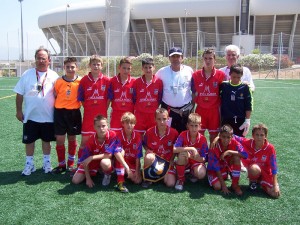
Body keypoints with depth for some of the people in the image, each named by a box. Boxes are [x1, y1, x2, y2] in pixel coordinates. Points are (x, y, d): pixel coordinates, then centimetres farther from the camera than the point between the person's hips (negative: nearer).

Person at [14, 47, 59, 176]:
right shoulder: (27, 74, -1)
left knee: (46, 140, 12)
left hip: (48, 116, 0)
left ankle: (47, 163, 27)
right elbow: (19, 94, 1)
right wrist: (19, 111, -1)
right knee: (29, 141, 8)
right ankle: (29, 164, 23)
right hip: (30, 116, 1)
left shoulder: (54, 76, -2)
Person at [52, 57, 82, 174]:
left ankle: (71, 164, 25)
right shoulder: (59, 81, -2)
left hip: (74, 112, -1)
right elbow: (55, 96, 7)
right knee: (59, 139, 3)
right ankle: (61, 164, 18)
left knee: (72, 139, 11)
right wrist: (56, 108, 1)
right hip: (60, 112, 1)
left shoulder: (80, 81, -5)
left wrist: (79, 106, -2)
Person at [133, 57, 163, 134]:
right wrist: (137, 109, 7)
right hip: (140, 114, 0)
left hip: (154, 114, 0)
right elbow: (134, 99, 7)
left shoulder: (159, 82, -1)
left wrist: (156, 110, 7)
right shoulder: (137, 82, 0)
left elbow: (160, 99, 7)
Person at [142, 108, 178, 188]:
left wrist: (172, 159, -3)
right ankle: (147, 178, -10)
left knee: (170, 184, -16)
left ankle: (163, 174, 21)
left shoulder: (174, 132, -11)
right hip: (154, 159, -1)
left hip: (167, 161, 1)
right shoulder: (149, 132, -12)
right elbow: (145, 145, 5)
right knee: (149, 157, -39)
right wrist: (148, 151, -14)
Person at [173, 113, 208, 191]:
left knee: (201, 174, -31)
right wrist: (191, 149, -36)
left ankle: (193, 172, 9)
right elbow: (174, 149, -31)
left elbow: (203, 159, -11)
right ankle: (180, 178, -13)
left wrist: (197, 157, -34)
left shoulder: (202, 139, -14)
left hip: (197, 162, 0)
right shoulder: (183, 135, -17)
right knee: (183, 153, -34)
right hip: (185, 162, 0)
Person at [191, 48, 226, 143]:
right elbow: (194, 94, 6)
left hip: (214, 110, -1)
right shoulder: (195, 75, -2)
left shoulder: (221, 75, -6)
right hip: (200, 109, 1)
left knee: (214, 134, 9)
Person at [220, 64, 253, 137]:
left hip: (240, 121, -1)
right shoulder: (223, 86, -1)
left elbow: (248, 106, 0)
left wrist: (247, 120, -4)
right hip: (225, 120, 1)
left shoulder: (245, 88, -3)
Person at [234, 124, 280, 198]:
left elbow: (273, 167, -16)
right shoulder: (248, 143, -18)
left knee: (275, 194, -16)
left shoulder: (270, 148, -20)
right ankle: (253, 180, 0)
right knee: (254, 168, -38)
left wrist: (275, 185, -17)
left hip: (265, 172, 1)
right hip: (253, 171, -1)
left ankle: (260, 181, 15)